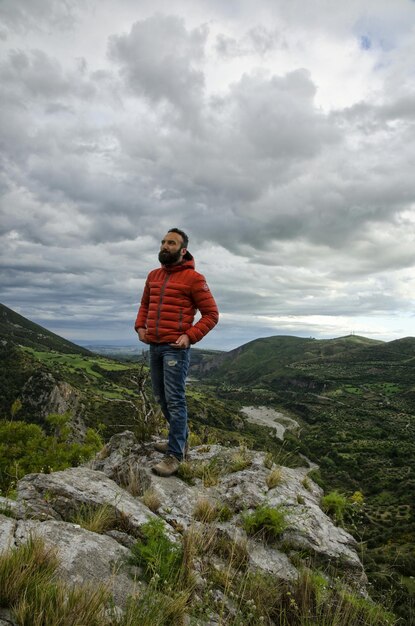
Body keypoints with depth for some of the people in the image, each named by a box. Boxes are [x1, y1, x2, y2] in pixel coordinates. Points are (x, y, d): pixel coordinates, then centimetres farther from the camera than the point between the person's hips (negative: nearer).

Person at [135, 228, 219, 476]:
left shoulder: (194, 278, -7)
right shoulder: (153, 276, 13)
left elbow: (211, 314, -6)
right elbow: (145, 304, 25)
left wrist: (190, 336, -17)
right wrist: (140, 326, 7)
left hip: (176, 348, -7)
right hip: (154, 346, 8)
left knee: (174, 400, -6)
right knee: (161, 398, 16)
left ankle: (175, 454, 4)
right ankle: (181, 438, 34)